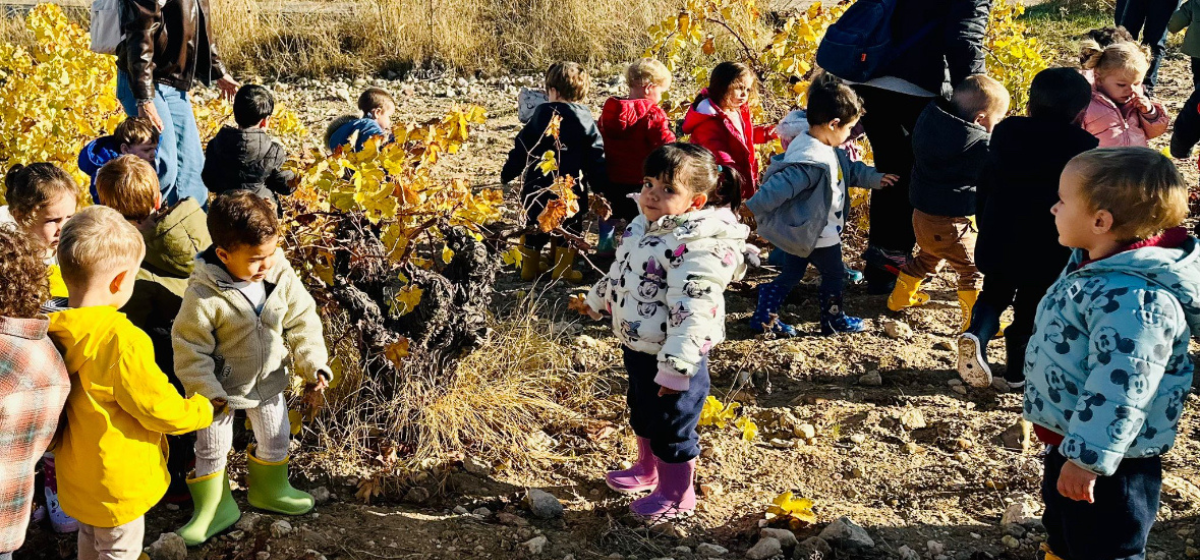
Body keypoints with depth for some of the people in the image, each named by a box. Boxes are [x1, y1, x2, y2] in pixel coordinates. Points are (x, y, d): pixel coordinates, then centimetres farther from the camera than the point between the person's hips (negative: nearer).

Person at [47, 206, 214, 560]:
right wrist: (204, 409, -5)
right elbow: (162, 411, -24)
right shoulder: (122, 342, -33)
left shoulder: (54, 331, -11)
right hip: (116, 484, -7)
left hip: (76, 476, 7)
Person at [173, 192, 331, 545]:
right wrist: (207, 391, -21)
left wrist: (313, 365, -13)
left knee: (275, 439, 22)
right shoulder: (203, 295, -29)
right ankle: (213, 510, 35)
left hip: (269, 383, 4)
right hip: (223, 389, -4)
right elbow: (190, 347, -21)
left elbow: (302, 323, -6)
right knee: (211, 450, 12)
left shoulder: (282, 278, -17)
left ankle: (269, 490, 49)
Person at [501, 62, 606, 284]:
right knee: (569, 228, 12)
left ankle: (529, 267, 24)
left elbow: (521, 149, 2)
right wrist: (601, 188, 1)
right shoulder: (586, 122, -5)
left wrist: (507, 174, 12)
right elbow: (596, 158, -6)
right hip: (570, 190, -2)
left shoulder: (540, 116, -2)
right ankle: (563, 270, 10)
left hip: (536, 188, 2)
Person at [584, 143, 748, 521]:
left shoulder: (700, 245, -28)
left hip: (670, 358, -9)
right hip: (636, 347, 9)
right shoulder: (645, 225, 2)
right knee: (642, 413, 28)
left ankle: (677, 496, 30)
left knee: (672, 426, 9)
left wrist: (676, 367, -35)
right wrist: (598, 299, 34)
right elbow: (621, 271, 21)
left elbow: (692, 311, -33)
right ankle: (647, 469, 52)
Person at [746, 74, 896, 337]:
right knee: (834, 275, 14)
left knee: (790, 274, 20)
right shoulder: (810, 162, -35)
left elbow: (849, 169, 17)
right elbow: (776, 188, -36)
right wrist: (752, 209, -32)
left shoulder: (827, 148, -1)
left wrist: (874, 178, 19)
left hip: (799, 233, 9)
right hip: (817, 236, -9)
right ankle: (834, 320, 33)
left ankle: (764, 317, 27)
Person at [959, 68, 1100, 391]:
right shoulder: (1085, 148, -14)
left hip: (998, 242, 3)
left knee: (994, 295, 24)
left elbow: (984, 188, 6)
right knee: (1031, 311, 14)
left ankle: (977, 336, -3)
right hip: (1049, 251, -3)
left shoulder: (1005, 133, -2)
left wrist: (986, 228, 19)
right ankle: (1017, 375, 26)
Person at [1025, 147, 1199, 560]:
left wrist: (1086, 460, -29)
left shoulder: (1133, 298, -32)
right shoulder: (1097, 264, 2)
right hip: (1071, 440, 10)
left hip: (1104, 460, -10)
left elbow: (1117, 390, -33)